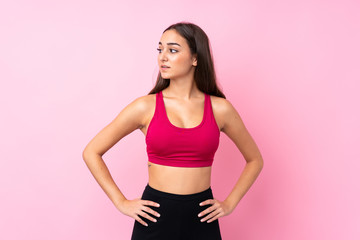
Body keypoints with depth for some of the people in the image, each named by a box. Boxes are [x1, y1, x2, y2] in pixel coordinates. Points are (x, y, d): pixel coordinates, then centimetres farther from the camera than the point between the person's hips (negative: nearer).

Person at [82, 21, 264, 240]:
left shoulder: (220, 109, -2)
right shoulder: (146, 107, -5)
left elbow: (255, 160, 12)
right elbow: (91, 152, 0)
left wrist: (230, 204, 4)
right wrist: (121, 202, -3)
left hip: (202, 217, 1)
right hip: (155, 215, -1)